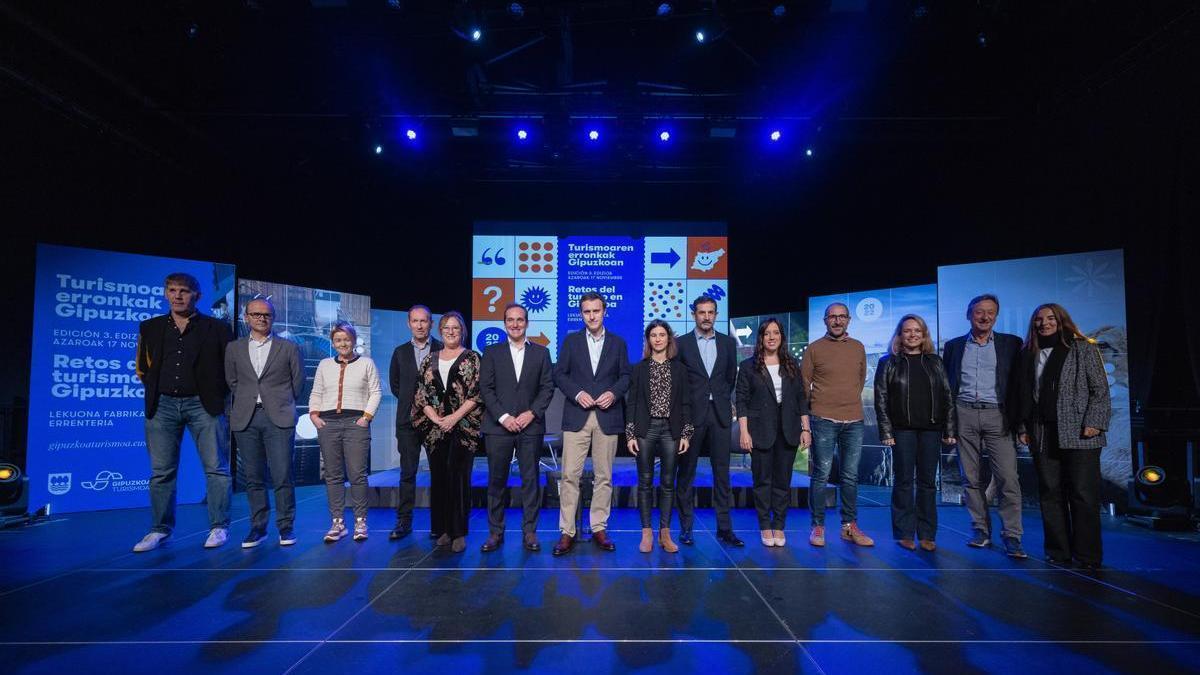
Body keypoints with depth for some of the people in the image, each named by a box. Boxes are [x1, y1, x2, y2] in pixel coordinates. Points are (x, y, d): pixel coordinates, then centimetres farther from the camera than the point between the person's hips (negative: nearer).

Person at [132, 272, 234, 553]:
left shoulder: (217, 328, 2)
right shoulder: (150, 328, 11)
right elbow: (142, 366, 19)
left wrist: (217, 394, 0)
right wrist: (154, 391, 9)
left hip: (202, 404, -3)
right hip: (162, 405, 3)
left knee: (216, 468, -1)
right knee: (161, 471, 7)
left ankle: (219, 527, 7)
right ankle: (160, 529, 17)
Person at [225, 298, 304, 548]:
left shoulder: (289, 348, 5)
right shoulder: (234, 348, 11)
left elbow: (298, 382, 10)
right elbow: (232, 381, 18)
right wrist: (246, 402, 15)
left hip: (279, 418, -2)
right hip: (246, 419, 2)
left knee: (282, 476, -4)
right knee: (253, 477, 6)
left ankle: (286, 526, 8)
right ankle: (258, 527, 16)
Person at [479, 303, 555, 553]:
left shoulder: (541, 352, 9)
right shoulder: (492, 352, 8)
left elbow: (547, 387, 4)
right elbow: (485, 388, 1)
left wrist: (531, 413, -9)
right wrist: (503, 417, -9)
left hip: (530, 426, 0)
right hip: (498, 426, 0)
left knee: (530, 480, 3)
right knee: (496, 481, 4)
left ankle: (529, 532, 11)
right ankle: (495, 532, 14)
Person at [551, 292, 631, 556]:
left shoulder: (618, 343, 10)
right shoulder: (570, 341, 7)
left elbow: (625, 376, 8)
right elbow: (559, 374, 4)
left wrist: (613, 393, -10)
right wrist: (577, 393, -11)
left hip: (608, 417, 1)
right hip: (577, 416, -1)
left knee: (604, 476, 6)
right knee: (570, 475, -4)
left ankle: (599, 529, 17)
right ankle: (567, 532, 4)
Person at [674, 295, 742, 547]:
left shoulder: (728, 343, 9)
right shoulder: (681, 343, 0)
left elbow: (731, 376, 16)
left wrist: (723, 399, 13)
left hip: (720, 413, 2)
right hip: (691, 414, -2)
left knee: (722, 472, 5)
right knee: (686, 472, 3)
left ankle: (724, 527, 12)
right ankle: (686, 527, 12)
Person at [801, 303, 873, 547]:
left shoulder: (858, 347, 10)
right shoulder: (814, 348, -1)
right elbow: (804, 383, 4)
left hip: (854, 420, 4)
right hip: (824, 420, -4)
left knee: (850, 476, 9)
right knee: (821, 475, 0)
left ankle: (849, 526, 20)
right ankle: (818, 527, 10)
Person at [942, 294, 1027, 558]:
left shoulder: (1011, 344, 7)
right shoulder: (953, 346, 11)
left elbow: (1018, 382, 4)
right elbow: (946, 384, 12)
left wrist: (1016, 418, -5)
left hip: (997, 416, -1)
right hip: (964, 414, 2)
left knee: (1008, 478, -8)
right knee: (971, 478, 5)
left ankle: (1012, 537, 0)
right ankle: (981, 531, 15)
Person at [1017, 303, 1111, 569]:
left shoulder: (1083, 349, 4)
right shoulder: (1029, 354, 15)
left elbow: (1100, 390, -1)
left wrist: (1094, 422, -11)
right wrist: (1024, 427, 9)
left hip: (1079, 433, -4)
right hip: (1043, 435, 4)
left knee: (1083, 495, -3)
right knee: (1050, 495, 5)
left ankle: (1087, 556, 7)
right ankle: (1058, 553, 13)